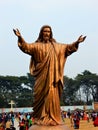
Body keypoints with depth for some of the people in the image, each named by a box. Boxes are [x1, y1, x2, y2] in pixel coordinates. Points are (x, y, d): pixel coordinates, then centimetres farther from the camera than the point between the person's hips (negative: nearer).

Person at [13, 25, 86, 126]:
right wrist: (20, 38, -25)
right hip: (42, 76, -3)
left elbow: (68, 47, 19)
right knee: (42, 96, -3)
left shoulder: (55, 45, 15)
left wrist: (77, 42, 8)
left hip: (52, 75, 3)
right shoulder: (37, 45, 4)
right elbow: (26, 47, -10)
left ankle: (52, 118, 5)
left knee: (53, 96, 0)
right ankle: (41, 118, 2)